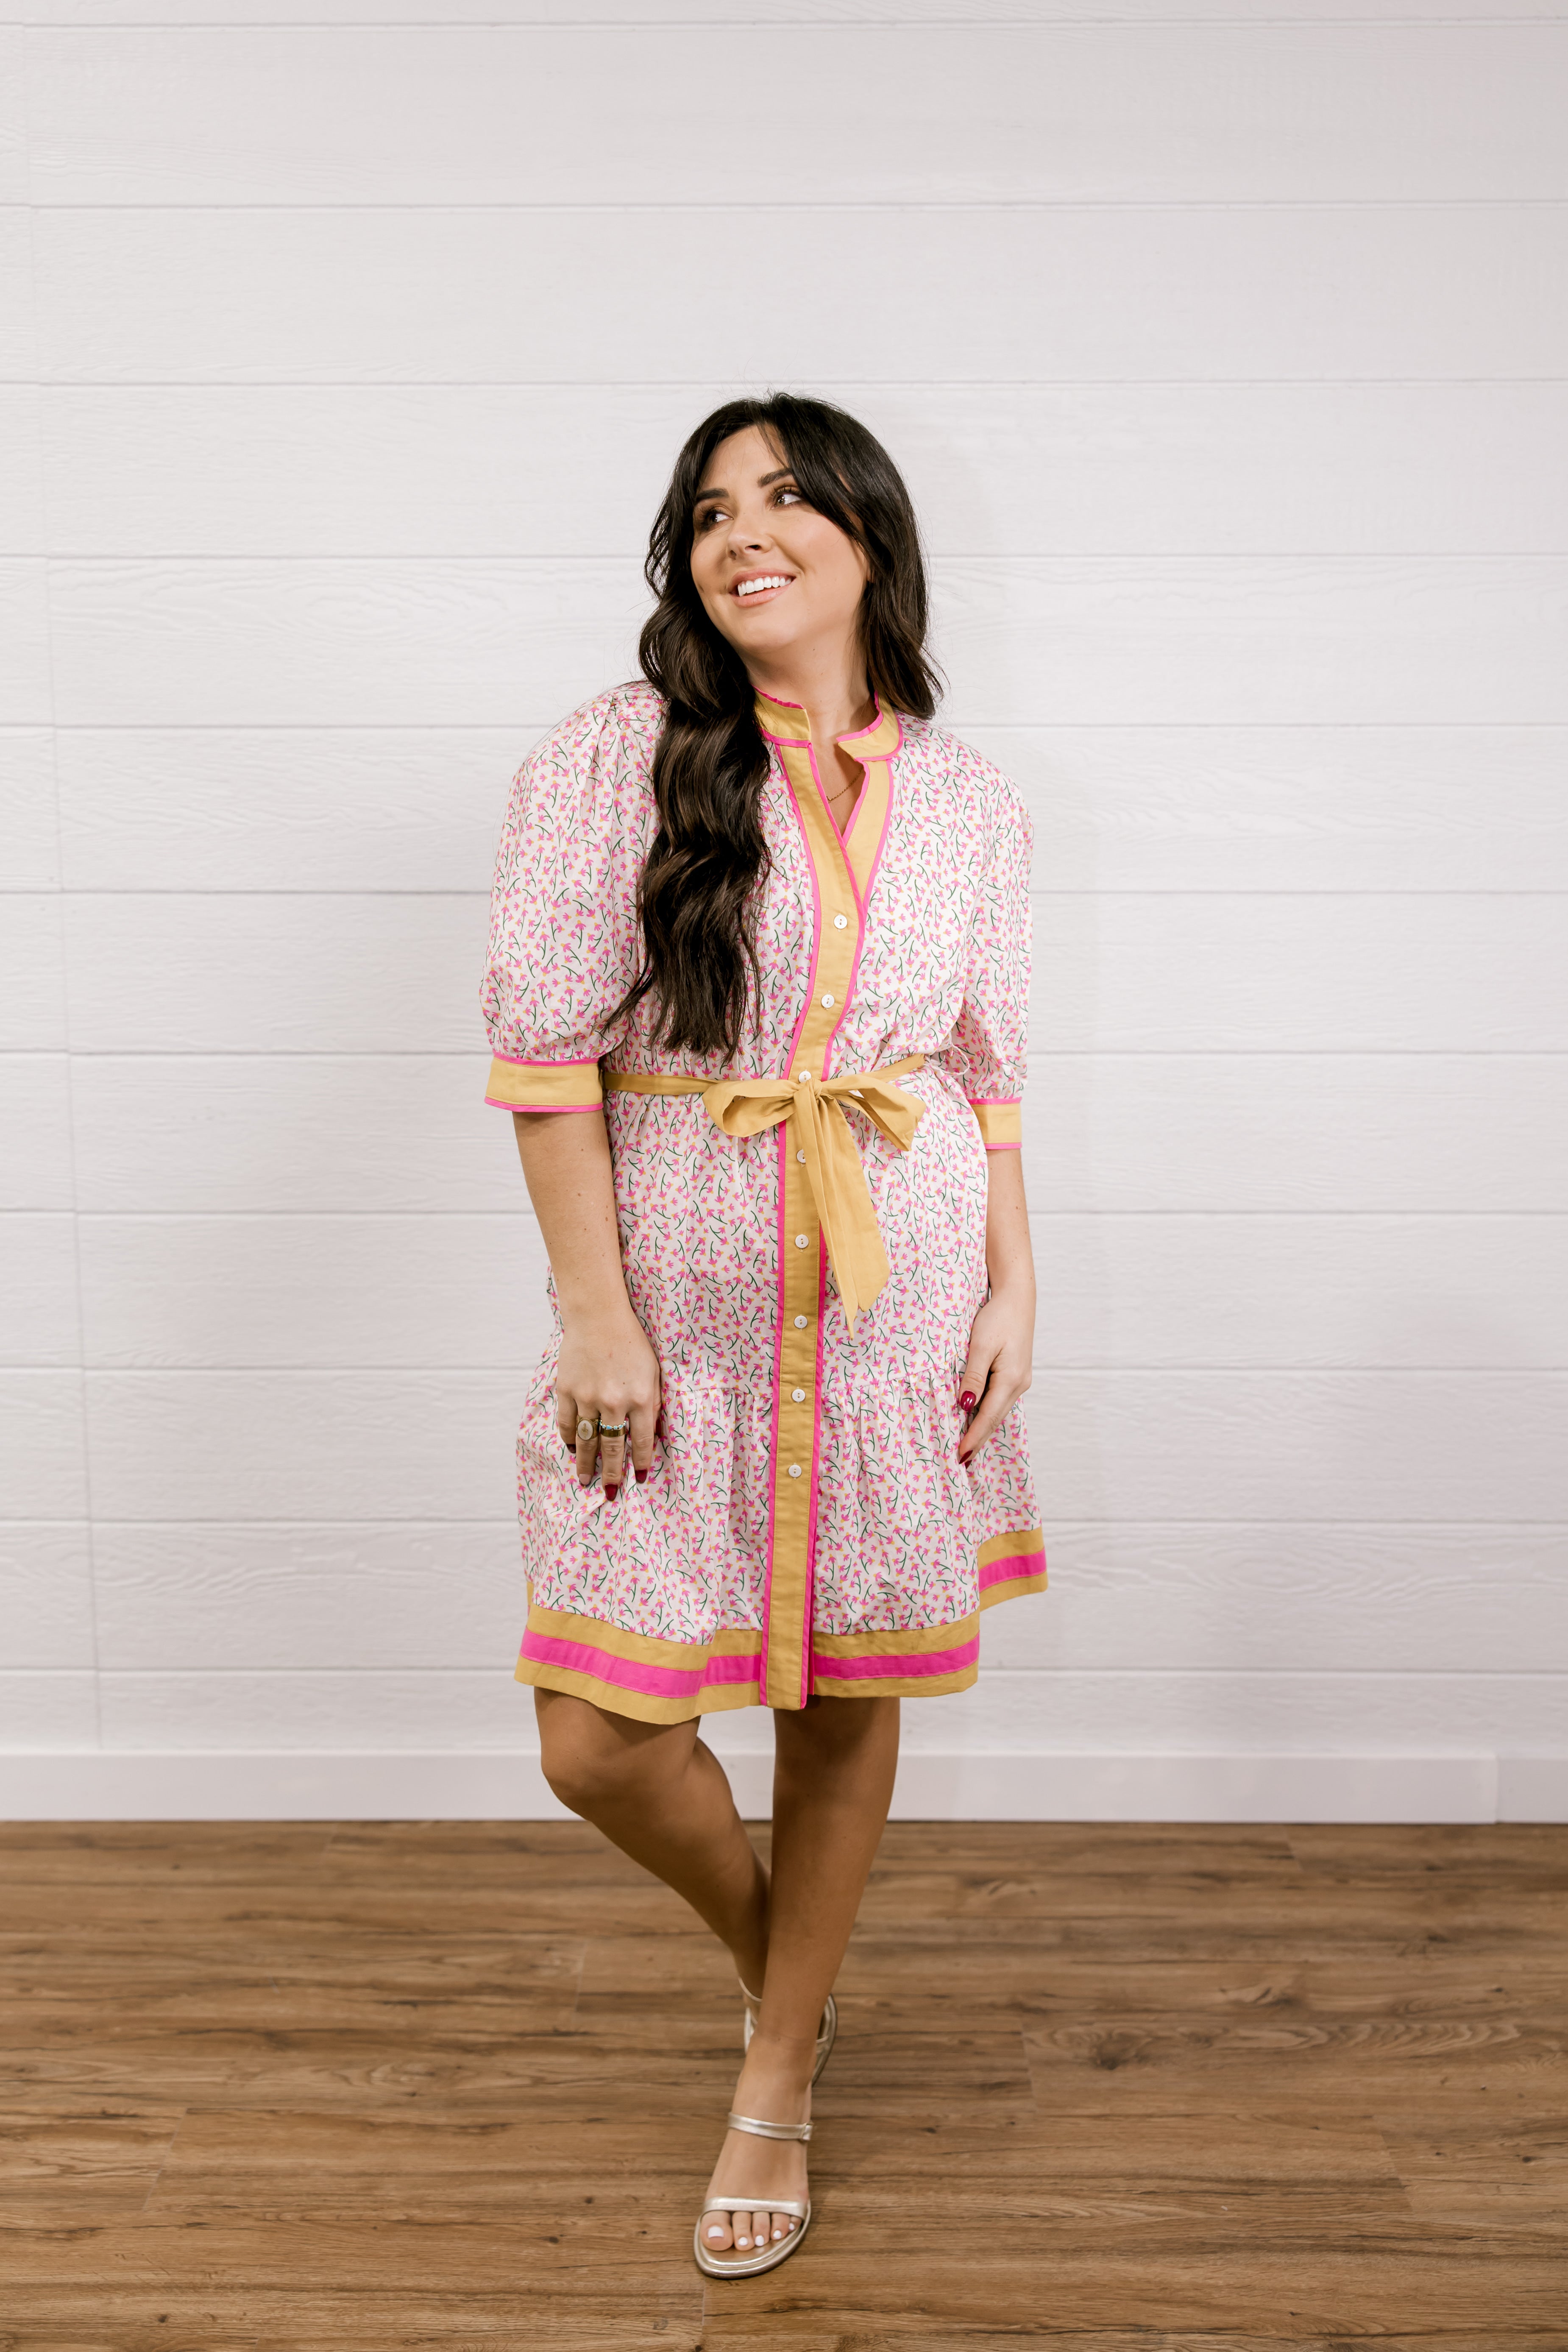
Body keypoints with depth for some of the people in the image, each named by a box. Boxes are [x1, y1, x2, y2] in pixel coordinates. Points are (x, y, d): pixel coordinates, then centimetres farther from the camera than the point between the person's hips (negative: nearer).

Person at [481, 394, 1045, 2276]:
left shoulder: (965, 801, 6)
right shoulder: (617, 756, -5)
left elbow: (994, 1073, 11)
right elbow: (544, 1044, -8)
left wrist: (1013, 1291, 4)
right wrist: (594, 1310, -12)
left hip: (898, 1309, 2)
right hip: (676, 1306, -2)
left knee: (849, 1701, 10)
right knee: (598, 1743, -1)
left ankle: (776, 2080, 32)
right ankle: (771, 1956, 33)